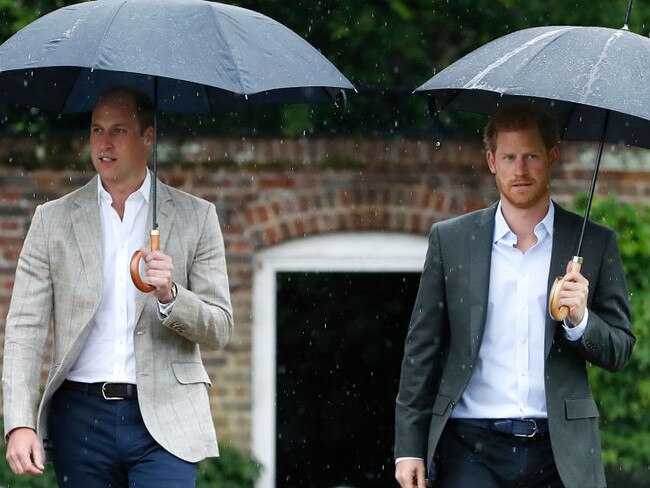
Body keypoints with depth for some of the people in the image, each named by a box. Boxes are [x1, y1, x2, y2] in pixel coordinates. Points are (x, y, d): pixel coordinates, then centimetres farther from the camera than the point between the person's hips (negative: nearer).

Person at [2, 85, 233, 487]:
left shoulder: (196, 217, 7)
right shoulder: (53, 220, 8)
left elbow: (219, 329, 5)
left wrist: (170, 296, -16)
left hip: (163, 421, -1)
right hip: (81, 418, 1)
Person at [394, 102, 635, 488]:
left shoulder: (595, 244, 8)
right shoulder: (450, 240, 8)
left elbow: (620, 352, 10)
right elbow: (422, 349, 9)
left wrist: (580, 320, -11)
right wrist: (409, 446, 4)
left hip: (560, 454, 1)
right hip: (472, 446, 0)